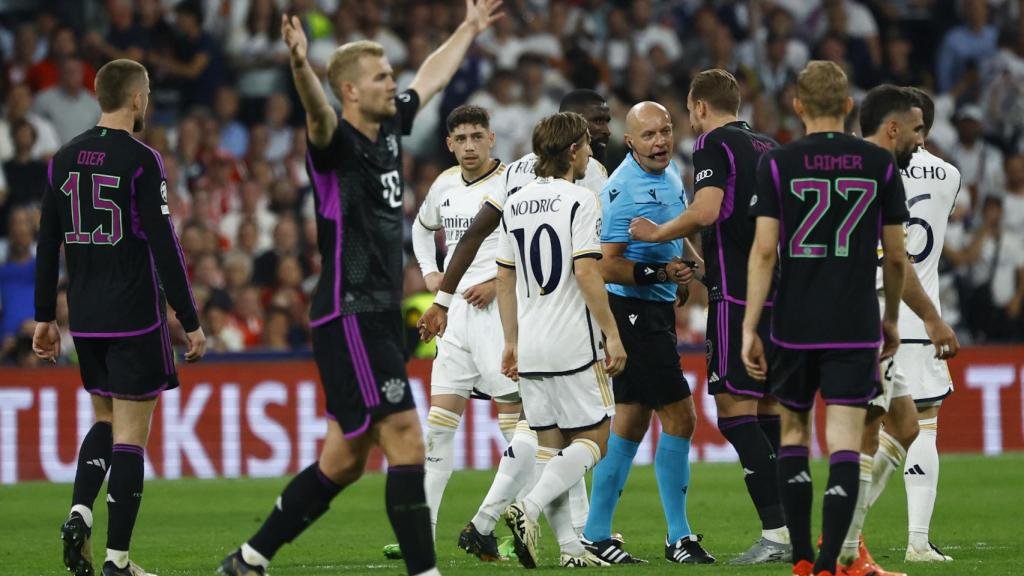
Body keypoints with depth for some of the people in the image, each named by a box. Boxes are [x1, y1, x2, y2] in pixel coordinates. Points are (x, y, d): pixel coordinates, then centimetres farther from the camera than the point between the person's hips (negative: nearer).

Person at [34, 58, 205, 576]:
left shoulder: (64, 159, 7)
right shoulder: (140, 161, -11)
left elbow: (47, 245, 10)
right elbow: (164, 246, -14)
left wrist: (44, 317, 17)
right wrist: (190, 322, -10)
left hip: (85, 319, 6)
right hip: (135, 319, -6)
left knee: (105, 421, 22)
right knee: (130, 436, -1)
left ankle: (79, 513, 0)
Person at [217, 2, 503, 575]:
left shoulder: (389, 131, 12)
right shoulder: (337, 142, -11)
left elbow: (432, 77, 30)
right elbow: (318, 112, -34)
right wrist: (301, 65, -55)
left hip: (382, 316, 9)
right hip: (349, 317, -9)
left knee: (343, 462, 11)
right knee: (407, 443, -13)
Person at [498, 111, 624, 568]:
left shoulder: (515, 204, 12)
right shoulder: (579, 200, -9)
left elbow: (505, 279, 14)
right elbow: (586, 273, -16)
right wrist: (612, 334, -11)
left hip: (530, 348, 7)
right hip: (573, 343, -7)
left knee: (550, 445, 9)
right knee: (592, 440, 1)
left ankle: (570, 546, 5)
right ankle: (528, 509, -18)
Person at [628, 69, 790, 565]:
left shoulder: (713, 144, -5)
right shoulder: (768, 147, 19)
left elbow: (705, 211, -19)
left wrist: (656, 234, -3)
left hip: (737, 295, -8)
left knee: (735, 409, -8)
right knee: (768, 408, 12)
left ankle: (776, 532, -16)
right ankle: (791, 524, 10)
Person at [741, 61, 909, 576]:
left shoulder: (778, 163, -3)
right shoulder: (880, 164, 2)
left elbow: (764, 250, -7)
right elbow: (896, 255, 7)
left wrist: (749, 329, -5)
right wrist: (891, 319, 21)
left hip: (794, 325, 0)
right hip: (856, 327, 0)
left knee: (793, 431, 17)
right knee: (844, 445, -3)